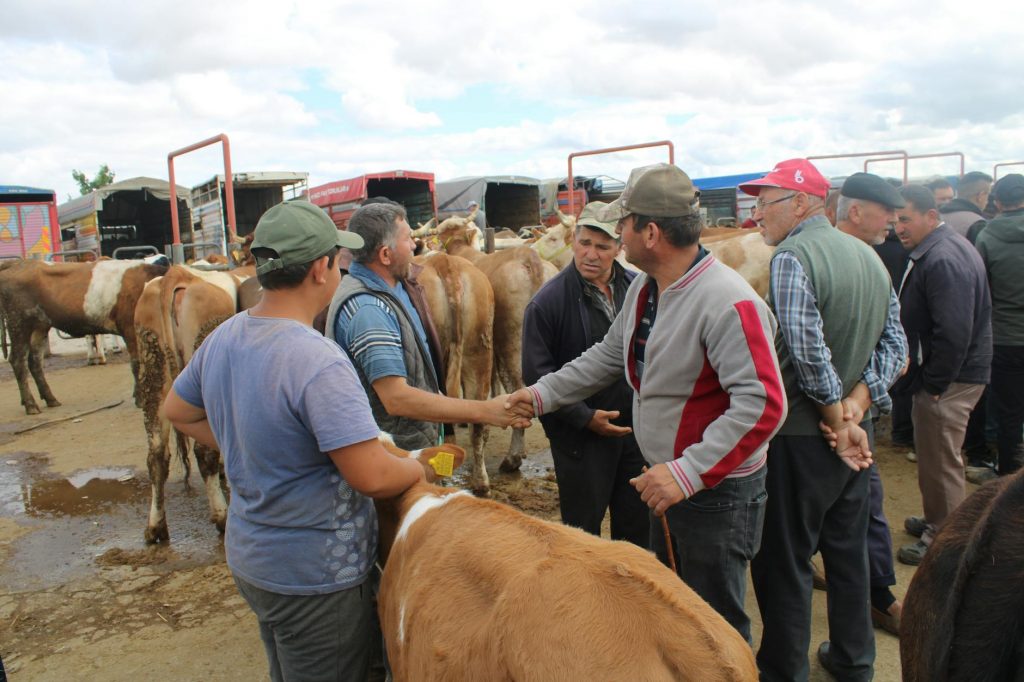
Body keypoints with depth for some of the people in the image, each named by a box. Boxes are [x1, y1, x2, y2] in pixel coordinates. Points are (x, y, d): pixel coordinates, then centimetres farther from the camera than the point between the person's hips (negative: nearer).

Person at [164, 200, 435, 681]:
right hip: (315, 574, -8)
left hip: (249, 558, 8)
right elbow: (372, 476, -31)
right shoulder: (319, 362, -30)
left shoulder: (224, 338, -3)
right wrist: (420, 469, -11)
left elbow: (178, 412, 14)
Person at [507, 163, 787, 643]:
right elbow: (610, 355, 14)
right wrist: (543, 394, 11)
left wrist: (688, 473, -34)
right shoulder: (644, 287, 3)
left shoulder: (728, 303, -27)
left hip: (717, 492, -9)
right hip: (667, 481, 9)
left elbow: (763, 405, -31)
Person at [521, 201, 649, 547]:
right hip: (580, 436, -4)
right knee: (584, 531, 12)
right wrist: (586, 418, -15)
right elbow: (537, 374, -13)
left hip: (636, 428, 5)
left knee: (637, 525, 20)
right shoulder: (548, 302, -15)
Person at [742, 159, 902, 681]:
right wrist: (857, 401, -3)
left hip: (802, 434, -8)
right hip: (855, 430, 9)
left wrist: (837, 418, -16)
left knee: (783, 560, 6)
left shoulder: (792, 257, -18)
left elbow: (808, 349, -27)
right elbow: (893, 342, 7)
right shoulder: (868, 255, 8)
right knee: (848, 549, 22)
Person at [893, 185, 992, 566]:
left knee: (940, 461, 2)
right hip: (947, 376, 10)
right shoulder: (935, 250, 12)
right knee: (934, 456, 22)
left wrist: (933, 383, -20)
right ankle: (937, 521, 37)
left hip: (948, 381, -10)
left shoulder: (943, 260, -22)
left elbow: (953, 333, -28)